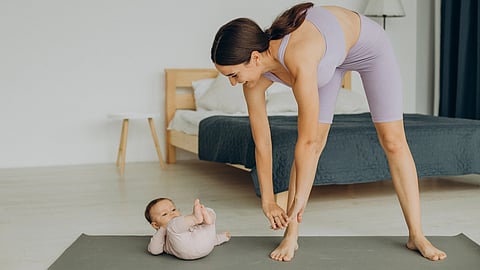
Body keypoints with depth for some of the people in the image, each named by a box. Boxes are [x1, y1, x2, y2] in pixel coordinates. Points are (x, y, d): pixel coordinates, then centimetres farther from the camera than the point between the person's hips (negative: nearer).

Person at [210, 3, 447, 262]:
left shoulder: (299, 58, -46)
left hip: (367, 43, -4)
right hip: (330, 53, 5)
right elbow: (261, 143, -15)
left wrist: (298, 201, -29)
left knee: (393, 141, -4)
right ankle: (291, 236, 1)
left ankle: (416, 236, 7)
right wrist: (267, 201, -8)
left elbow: (307, 141, -39)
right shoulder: (255, 78, -25)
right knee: (314, 145, -6)